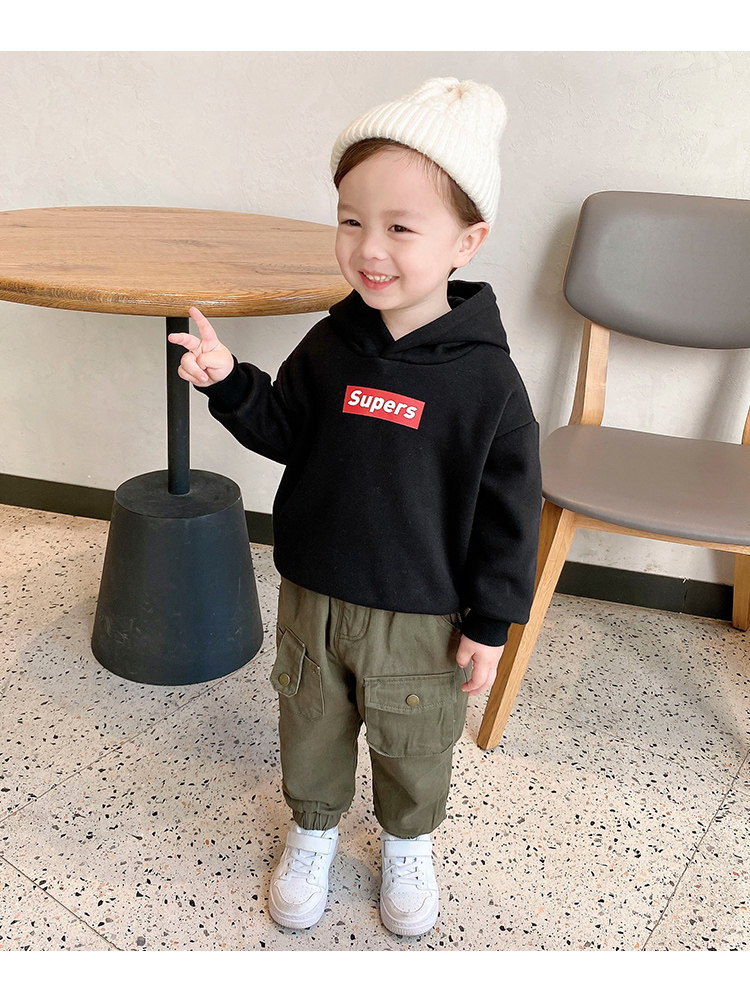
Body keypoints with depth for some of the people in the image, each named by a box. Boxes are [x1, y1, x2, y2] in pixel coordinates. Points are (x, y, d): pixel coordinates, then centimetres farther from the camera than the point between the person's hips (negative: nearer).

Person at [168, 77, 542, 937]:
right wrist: (228, 383, -13)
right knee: (310, 728, 22)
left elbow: (508, 510, -12)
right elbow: (285, 432, 5)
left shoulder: (487, 379, -18)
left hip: (421, 615, -3)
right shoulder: (328, 348, -7)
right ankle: (313, 829, 49)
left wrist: (489, 623, -8)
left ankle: (408, 842, 48)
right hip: (313, 595, 3)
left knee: (413, 745, 19)